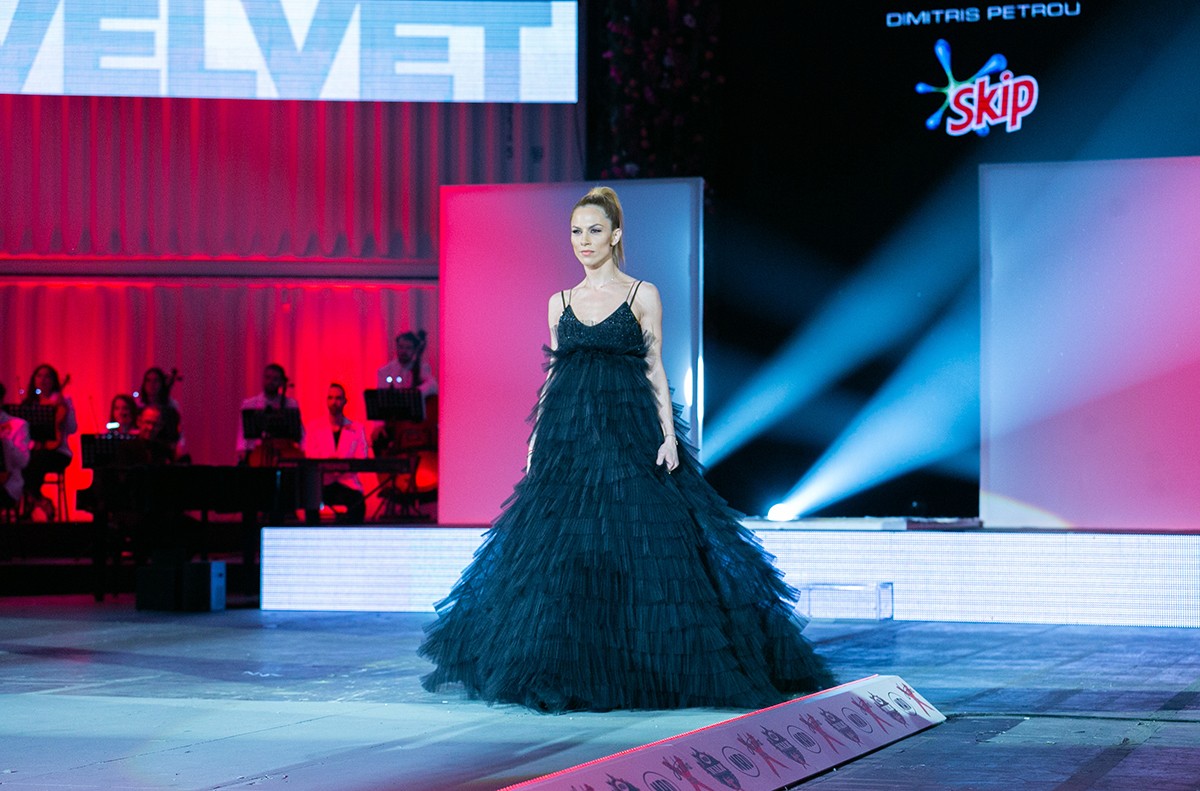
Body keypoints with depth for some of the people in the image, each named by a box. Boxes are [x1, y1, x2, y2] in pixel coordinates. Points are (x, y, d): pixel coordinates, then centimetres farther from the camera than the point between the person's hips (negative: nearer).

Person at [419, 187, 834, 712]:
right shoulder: (561, 302, 13)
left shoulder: (642, 295, 4)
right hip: (568, 437, 3)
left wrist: (668, 435, -8)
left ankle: (646, 669, 0)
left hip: (628, 432, -3)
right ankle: (570, 671, 9)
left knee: (636, 546, -8)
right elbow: (553, 374, 15)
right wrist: (537, 437, 7)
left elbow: (655, 369, 1)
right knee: (561, 548, 0)